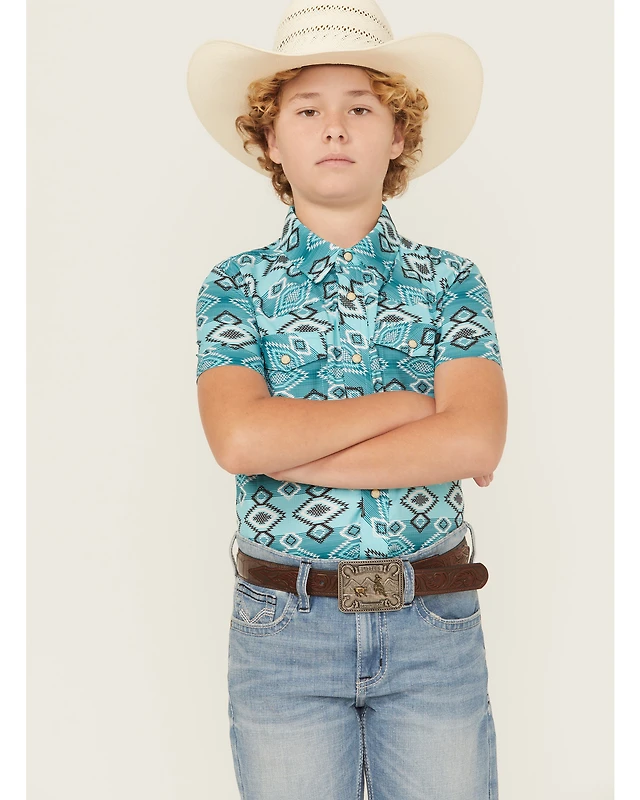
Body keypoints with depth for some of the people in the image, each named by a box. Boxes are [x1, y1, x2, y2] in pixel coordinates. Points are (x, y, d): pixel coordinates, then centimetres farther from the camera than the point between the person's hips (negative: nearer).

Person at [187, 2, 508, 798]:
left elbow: (476, 441, -14)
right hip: (284, 626, 0)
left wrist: (287, 451, -15)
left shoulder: (450, 281, 1)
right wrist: (410, 404, -13)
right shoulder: (237, 286, -1)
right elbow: (238, 436, -18)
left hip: (434, 622, 1)